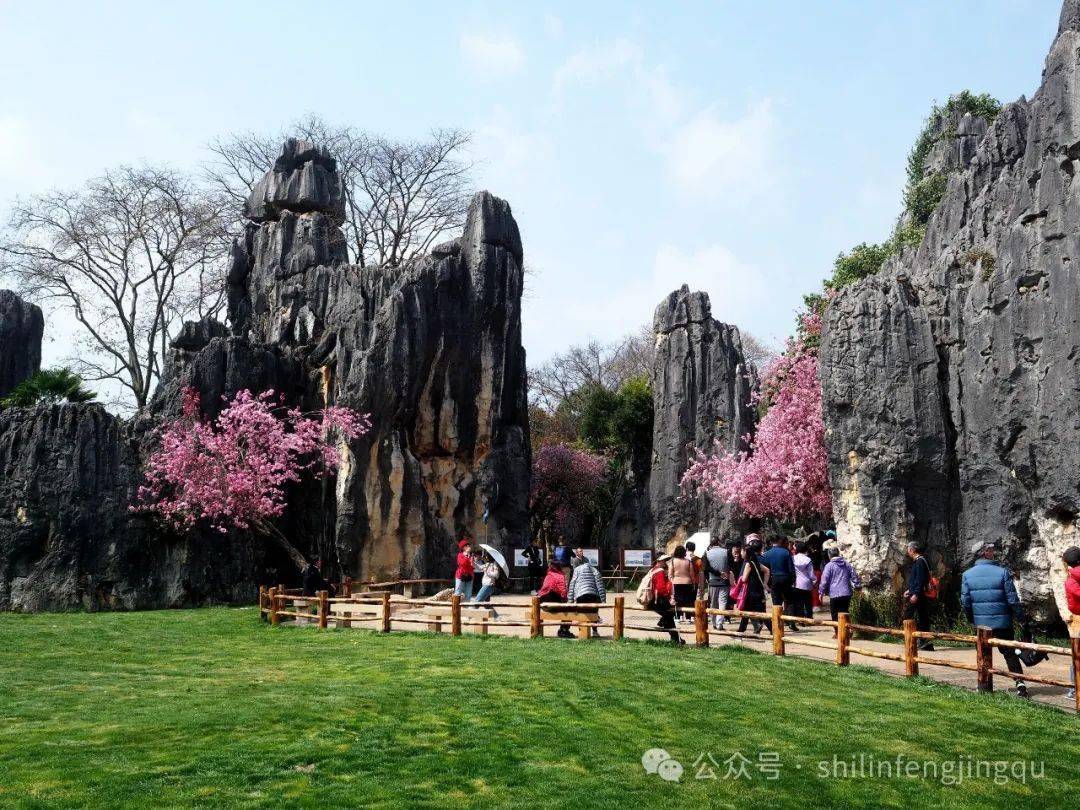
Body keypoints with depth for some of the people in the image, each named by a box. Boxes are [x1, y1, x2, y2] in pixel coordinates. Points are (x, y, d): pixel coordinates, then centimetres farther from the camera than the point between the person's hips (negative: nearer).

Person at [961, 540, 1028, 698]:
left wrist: (971, 619, 13)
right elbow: (1012, 599, -9)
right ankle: (1020, 683, 3)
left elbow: (965, 602, -2)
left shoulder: (967, 575, -3)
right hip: (1003, 622, -2)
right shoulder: (1002, 572, -10)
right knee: (1010, 653, 10)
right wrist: (1020, 617, 3)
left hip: (980, 622, 2)